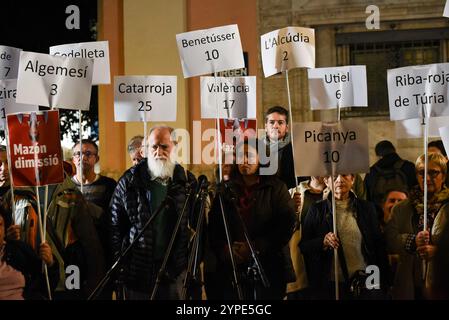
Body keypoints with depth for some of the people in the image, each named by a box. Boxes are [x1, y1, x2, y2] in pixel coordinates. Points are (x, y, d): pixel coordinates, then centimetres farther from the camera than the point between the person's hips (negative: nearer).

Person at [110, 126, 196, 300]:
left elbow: (197, 224, 7)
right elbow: (115, 224, 1)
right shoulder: (130, 181, -2)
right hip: (137, 270, -1)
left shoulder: (187, 181, 3)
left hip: (175, 270, 1)